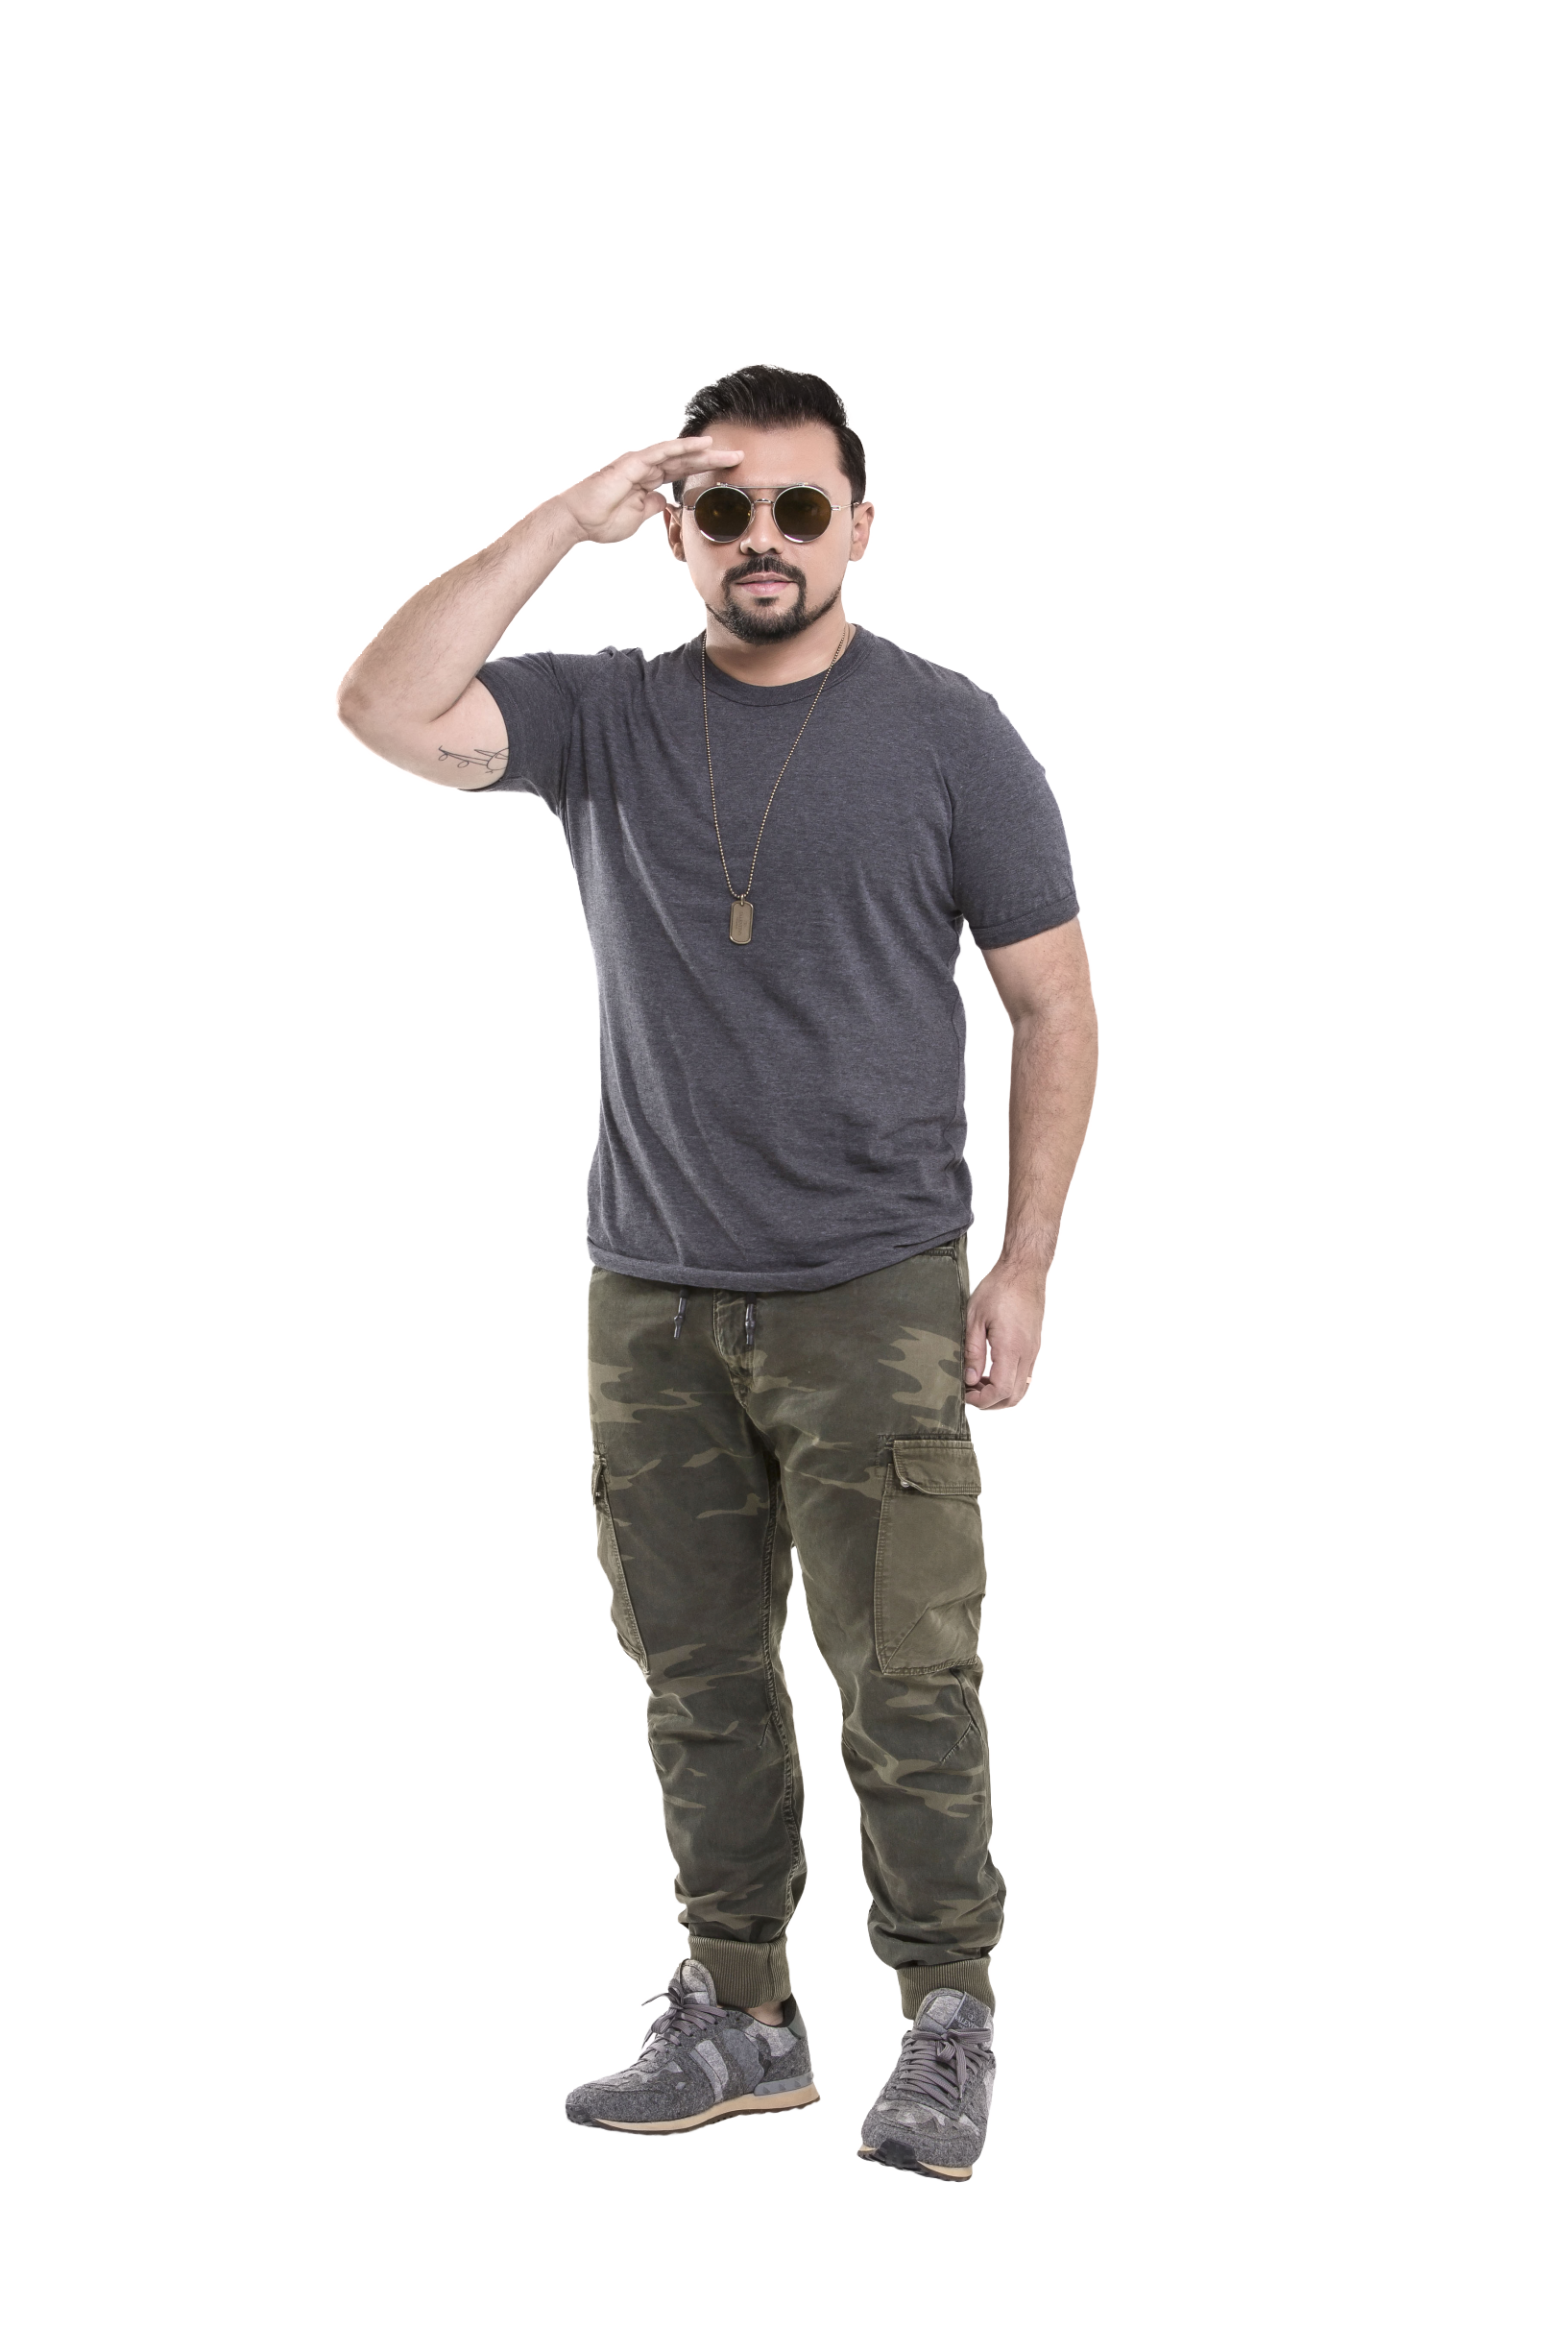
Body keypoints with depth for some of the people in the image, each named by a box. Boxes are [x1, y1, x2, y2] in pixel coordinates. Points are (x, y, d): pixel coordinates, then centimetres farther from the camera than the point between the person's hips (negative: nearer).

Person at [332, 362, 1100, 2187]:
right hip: (653, 1298, 3)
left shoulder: (950, 734, 0)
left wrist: (1023, 1266, -4)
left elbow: (1054, 1005, 2)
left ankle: (946, 2026, 12)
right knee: (697, 1674, 11)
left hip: (875, 1295, -3)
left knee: (906, 1681, -4)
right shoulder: (603, 715, 5)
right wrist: (571, 516, -12)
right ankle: (741, 2018, 24)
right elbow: (382, 714, -13)